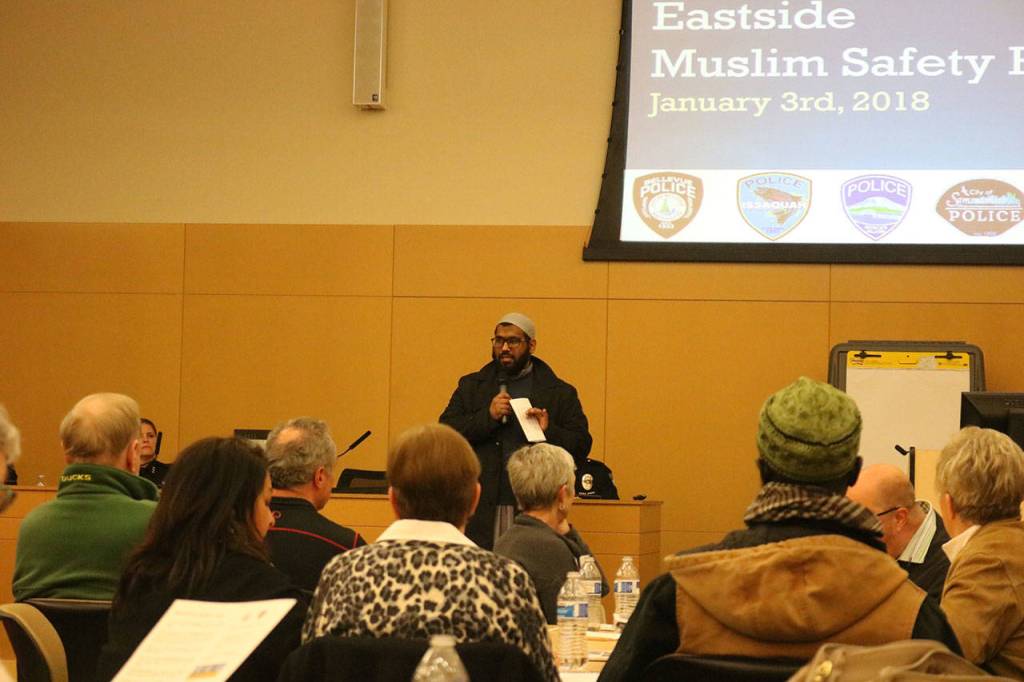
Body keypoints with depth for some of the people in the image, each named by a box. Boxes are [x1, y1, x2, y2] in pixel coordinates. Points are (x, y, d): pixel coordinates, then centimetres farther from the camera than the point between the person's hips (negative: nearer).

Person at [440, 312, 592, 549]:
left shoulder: (560, 393, 9)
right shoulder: (471, 386, 14)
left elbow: (581, 447, 3)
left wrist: (550, 431, -15)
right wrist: (487, 416, -9)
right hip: (481, 510, 1)